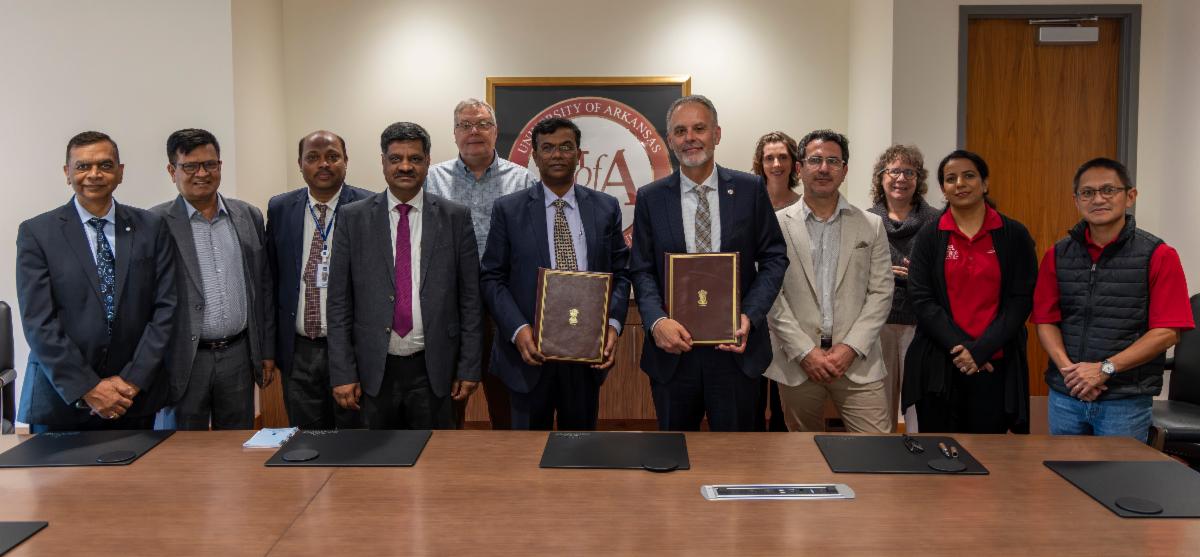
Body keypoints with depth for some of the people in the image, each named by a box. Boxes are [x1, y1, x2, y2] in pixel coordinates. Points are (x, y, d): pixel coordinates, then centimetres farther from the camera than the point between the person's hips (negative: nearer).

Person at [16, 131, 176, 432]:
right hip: (61, 399, -1)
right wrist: (87, 390, -12)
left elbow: (165, 307, 1)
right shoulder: (36, 232, -1)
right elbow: (38, 322, -6)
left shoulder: (151, 228, 4)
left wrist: (133, 380, -8)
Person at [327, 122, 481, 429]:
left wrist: (469, 368, 0)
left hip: (433, 369, 0)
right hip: (374, 369, 0)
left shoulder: (455, 217, 0)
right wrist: (342, 372, -3)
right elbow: (339, 300, 1)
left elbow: (469, 297, 2)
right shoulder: (354, 217, 1)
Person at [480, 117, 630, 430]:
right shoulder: (508, 210, 1)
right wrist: (518, 329, -15)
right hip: (530, 349, -1)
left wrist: (613, 324, -10)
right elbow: (492, 278, -1)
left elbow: (620, 274, 6)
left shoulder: (606, 208, 6)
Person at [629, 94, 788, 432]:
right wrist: (657, 321, -15)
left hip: (735, 345, 0)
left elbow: (774, 258, 3)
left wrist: (749, 316, -11)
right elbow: (641, 270, 2)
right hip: (672, 346, 1)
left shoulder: (750, 190, 1)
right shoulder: (650, 198, 3)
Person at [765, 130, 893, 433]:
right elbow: (771, 294, -2)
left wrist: (850, 347, -8)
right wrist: (804, 351, -10)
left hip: (857, 361, 1)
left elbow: (881, 293, 3)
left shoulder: (871, 226, 8)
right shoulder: (777, 225, 2)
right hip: (798, 362, -1)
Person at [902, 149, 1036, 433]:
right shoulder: (928, 237, 6)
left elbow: (1021, 300, 0)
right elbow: (921, 300, -1)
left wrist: (980, 350, -10)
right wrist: (960, 346, -12)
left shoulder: (1014, 235, 4)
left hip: (995, 365, 0)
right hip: (939, 366, 1)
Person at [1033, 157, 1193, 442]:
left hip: (1125, 400, -3)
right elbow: (1046, 321, 5)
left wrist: (1105, 369, -15)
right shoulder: (1058, 255, 5)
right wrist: (1068, 368, -12)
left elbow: (1167, 332, -9)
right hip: (1064, 396, 3)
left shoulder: (1158, 256, -4)